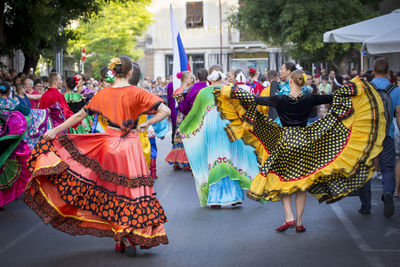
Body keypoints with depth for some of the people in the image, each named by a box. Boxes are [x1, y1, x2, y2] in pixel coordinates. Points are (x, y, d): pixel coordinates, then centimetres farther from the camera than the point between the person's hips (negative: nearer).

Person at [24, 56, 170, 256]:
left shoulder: (103, 94, 1)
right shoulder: (136, 93, -7)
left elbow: (81, 115, 5)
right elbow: (165, 111, -14)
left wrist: (56, 130, 12)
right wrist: (145, 124, -5)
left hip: (108, 144, 3)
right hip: (130, 146, -2)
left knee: (111, 190, 11)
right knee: (132, 189, 4)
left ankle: (121, 239, 13)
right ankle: (132, 236, 3)